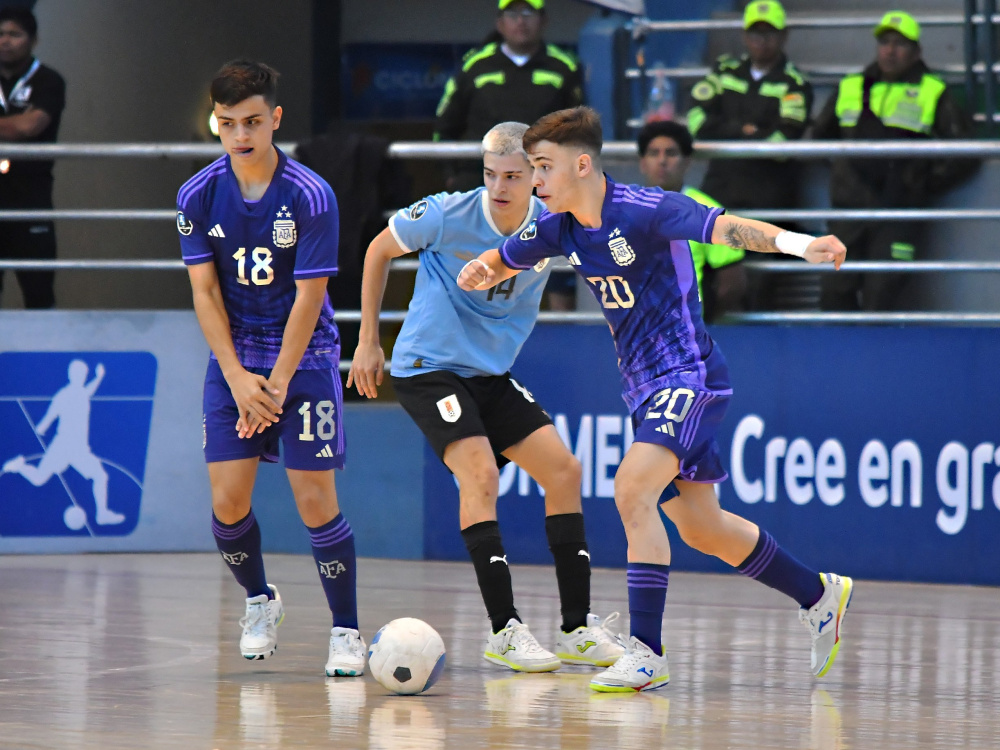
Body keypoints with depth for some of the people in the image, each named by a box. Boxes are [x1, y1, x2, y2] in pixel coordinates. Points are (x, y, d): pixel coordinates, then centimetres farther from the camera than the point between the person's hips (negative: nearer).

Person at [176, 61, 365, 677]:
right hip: (232, 359, 3)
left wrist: (276, 385, -14)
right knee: (228, 503, -3)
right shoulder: (199, 196, -4)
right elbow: (205, 291, -2)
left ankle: (347, 631, 4)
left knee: (315, 503, -9)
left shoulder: (312, 197, -15)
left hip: (303, 358, -3)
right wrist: (239, 379, -10)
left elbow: (308, 298, -13)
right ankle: (260, 601, 25)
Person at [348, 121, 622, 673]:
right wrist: (368, 342, 1)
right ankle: (503, 630, -22)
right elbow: (380, 249, -2)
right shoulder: (448, 215, -18)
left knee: (562, 468, -2)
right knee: (478, 469, -24)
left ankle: (577, 630, 6)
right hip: (427, 365, -5)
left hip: (492, 373, 5)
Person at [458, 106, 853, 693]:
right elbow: (502, 261, 19)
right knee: (700, 529, 14)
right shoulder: (561, 228, 5)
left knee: (632, 489, -25)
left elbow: (724, 227, -31)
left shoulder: (644, 209, -18)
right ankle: (818, 595, 35)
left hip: (690, 375, -9)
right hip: (647, 387, 9)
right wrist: (478, 271, -6)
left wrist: (796, 243, -48)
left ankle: (647, 653, -23)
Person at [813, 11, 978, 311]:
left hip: (898, 213, -4)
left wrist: (925, 184, 0)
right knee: (835, 290, 1)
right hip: (849, 208, 4)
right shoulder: (850, 88, 13)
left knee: (881, 295, -10)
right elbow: (821, 135, 29)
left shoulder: (933, 94, 3)